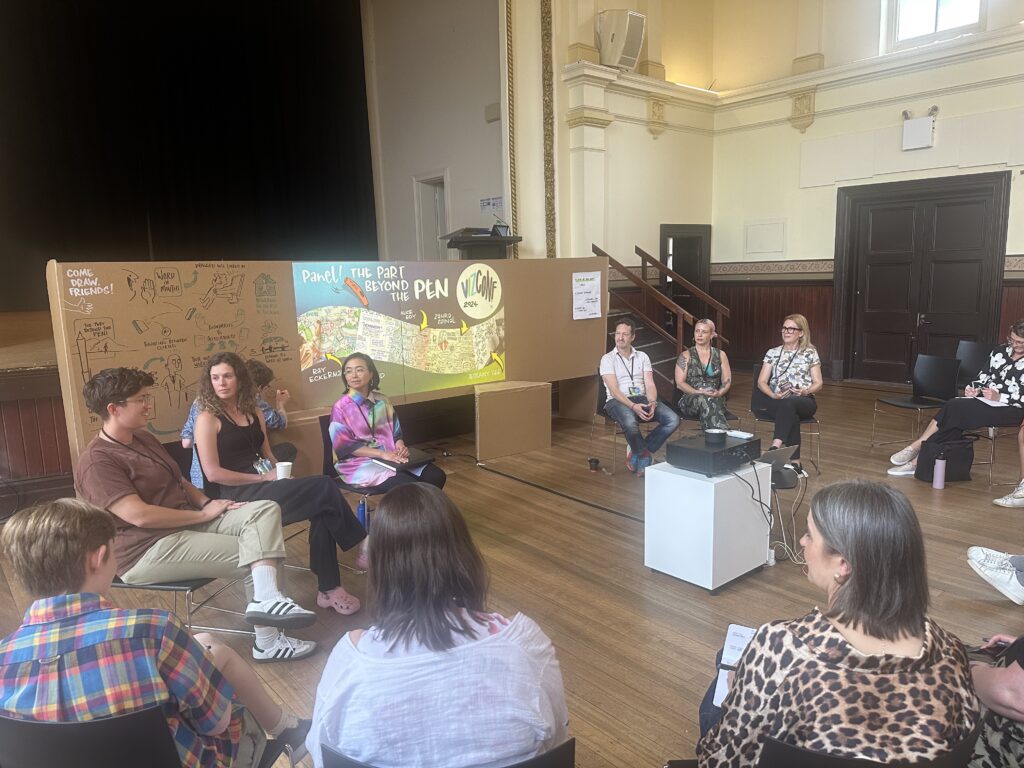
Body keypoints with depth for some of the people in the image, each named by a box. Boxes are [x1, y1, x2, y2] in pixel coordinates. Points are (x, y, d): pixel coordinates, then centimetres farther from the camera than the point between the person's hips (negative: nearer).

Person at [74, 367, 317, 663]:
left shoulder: (143, 438, 15)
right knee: (251, 554, -16)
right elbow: (139, 516, -24)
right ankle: (267, 642, -9)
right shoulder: (96, 461, -15)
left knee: (265, 510, -15)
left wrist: (207, 502, 1)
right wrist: (204, 514, -16)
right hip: (148, 550, -9)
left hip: (188, 523, 9)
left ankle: (266, 599, -28)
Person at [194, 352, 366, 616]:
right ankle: (360, 546, -5)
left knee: (322, 508, -23)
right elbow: (213, 473, -11)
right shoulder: (208, 419, -3)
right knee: (324, 487, -22)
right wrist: (263, 479, -13)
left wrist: (282, 476, 0)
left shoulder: (254, 413, 16)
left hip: (264, 486, 6)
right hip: (236, 494, -6)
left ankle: (328, 589, -16)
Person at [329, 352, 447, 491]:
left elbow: (396, 432, 11)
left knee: (437, 476, -10)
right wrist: (382, 454, -20)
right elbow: (346, 446, -12)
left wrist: (401, 447, -13)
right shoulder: (341, 407, -7)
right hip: (359, 463, -5)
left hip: (391, 456, 6)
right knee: (410, 487, -28)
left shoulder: (382, 401, 8)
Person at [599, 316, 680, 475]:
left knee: (673, 420, -20)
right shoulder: (608, 359, 2)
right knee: (630, 423, -39)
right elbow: (614, 390, -9)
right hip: (618, 401, -4)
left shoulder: (642, 356, 15)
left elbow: (649, 385, 6)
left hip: (642, 399, 5)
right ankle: (645, 456, -10)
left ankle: (638, 450, -8)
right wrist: (633, 406, -23)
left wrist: (652, 403, -16)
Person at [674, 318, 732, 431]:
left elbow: (727, 381, 11)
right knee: (704, 400, -38)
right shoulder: (686, 356, 9)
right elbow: (680, 383, -1)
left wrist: (719, 393, -12)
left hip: (716, 398, 1)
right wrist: (699, 392, -16)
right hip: (690, 399, -1)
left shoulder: (720, 355, 16)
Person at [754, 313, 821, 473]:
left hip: (804, 402, -1)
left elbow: (818, 383, 5)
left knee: (788, 403, -38)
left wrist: (806, 391, -18)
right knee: (791, 415, -35)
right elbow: (761, 382, 2)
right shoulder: (773, 353, 11)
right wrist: (774, 395, -18)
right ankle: (795, 461, -35)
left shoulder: (810, 353, 8)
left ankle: (775, 447, -48)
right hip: (777, 401, 1)